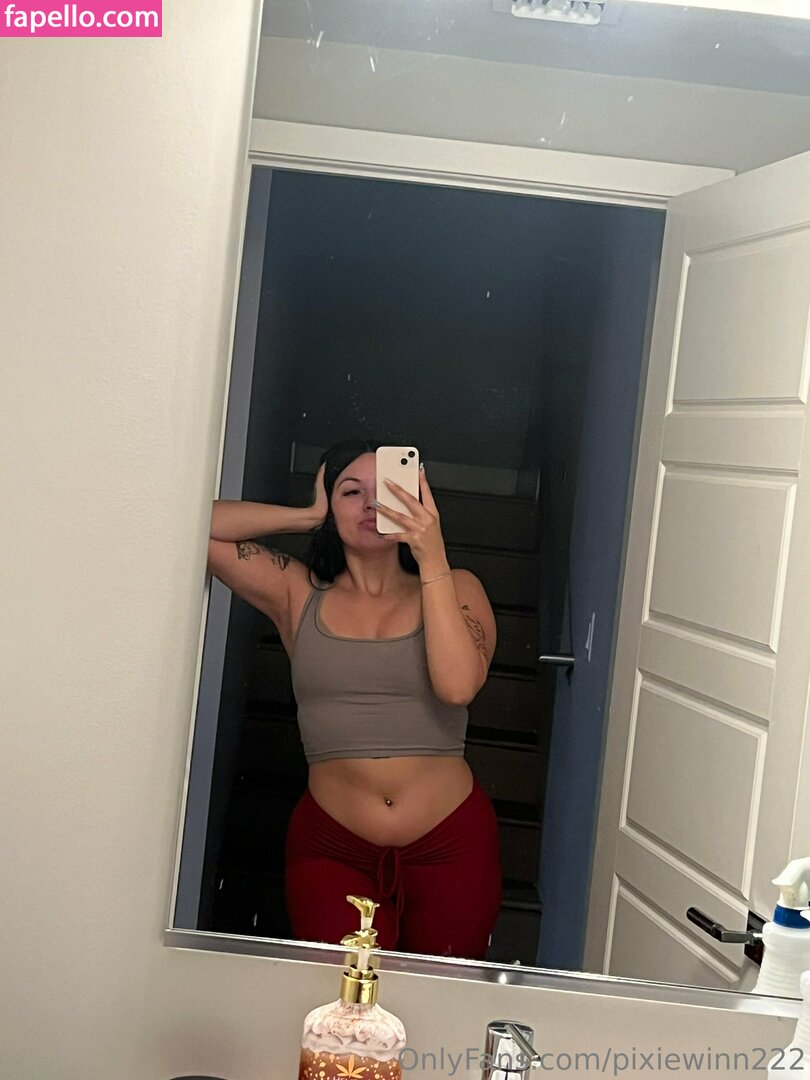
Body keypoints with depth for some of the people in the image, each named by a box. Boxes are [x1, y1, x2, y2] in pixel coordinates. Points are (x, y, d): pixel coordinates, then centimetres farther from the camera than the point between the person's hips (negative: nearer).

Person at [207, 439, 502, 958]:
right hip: (332, 849, 0)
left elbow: (457, 685, -15)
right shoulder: (300, 593, 6)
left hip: (450, 844, 0)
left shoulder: (454, 589, 3)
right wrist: (310, 516, 2)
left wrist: (432, 559, -16)